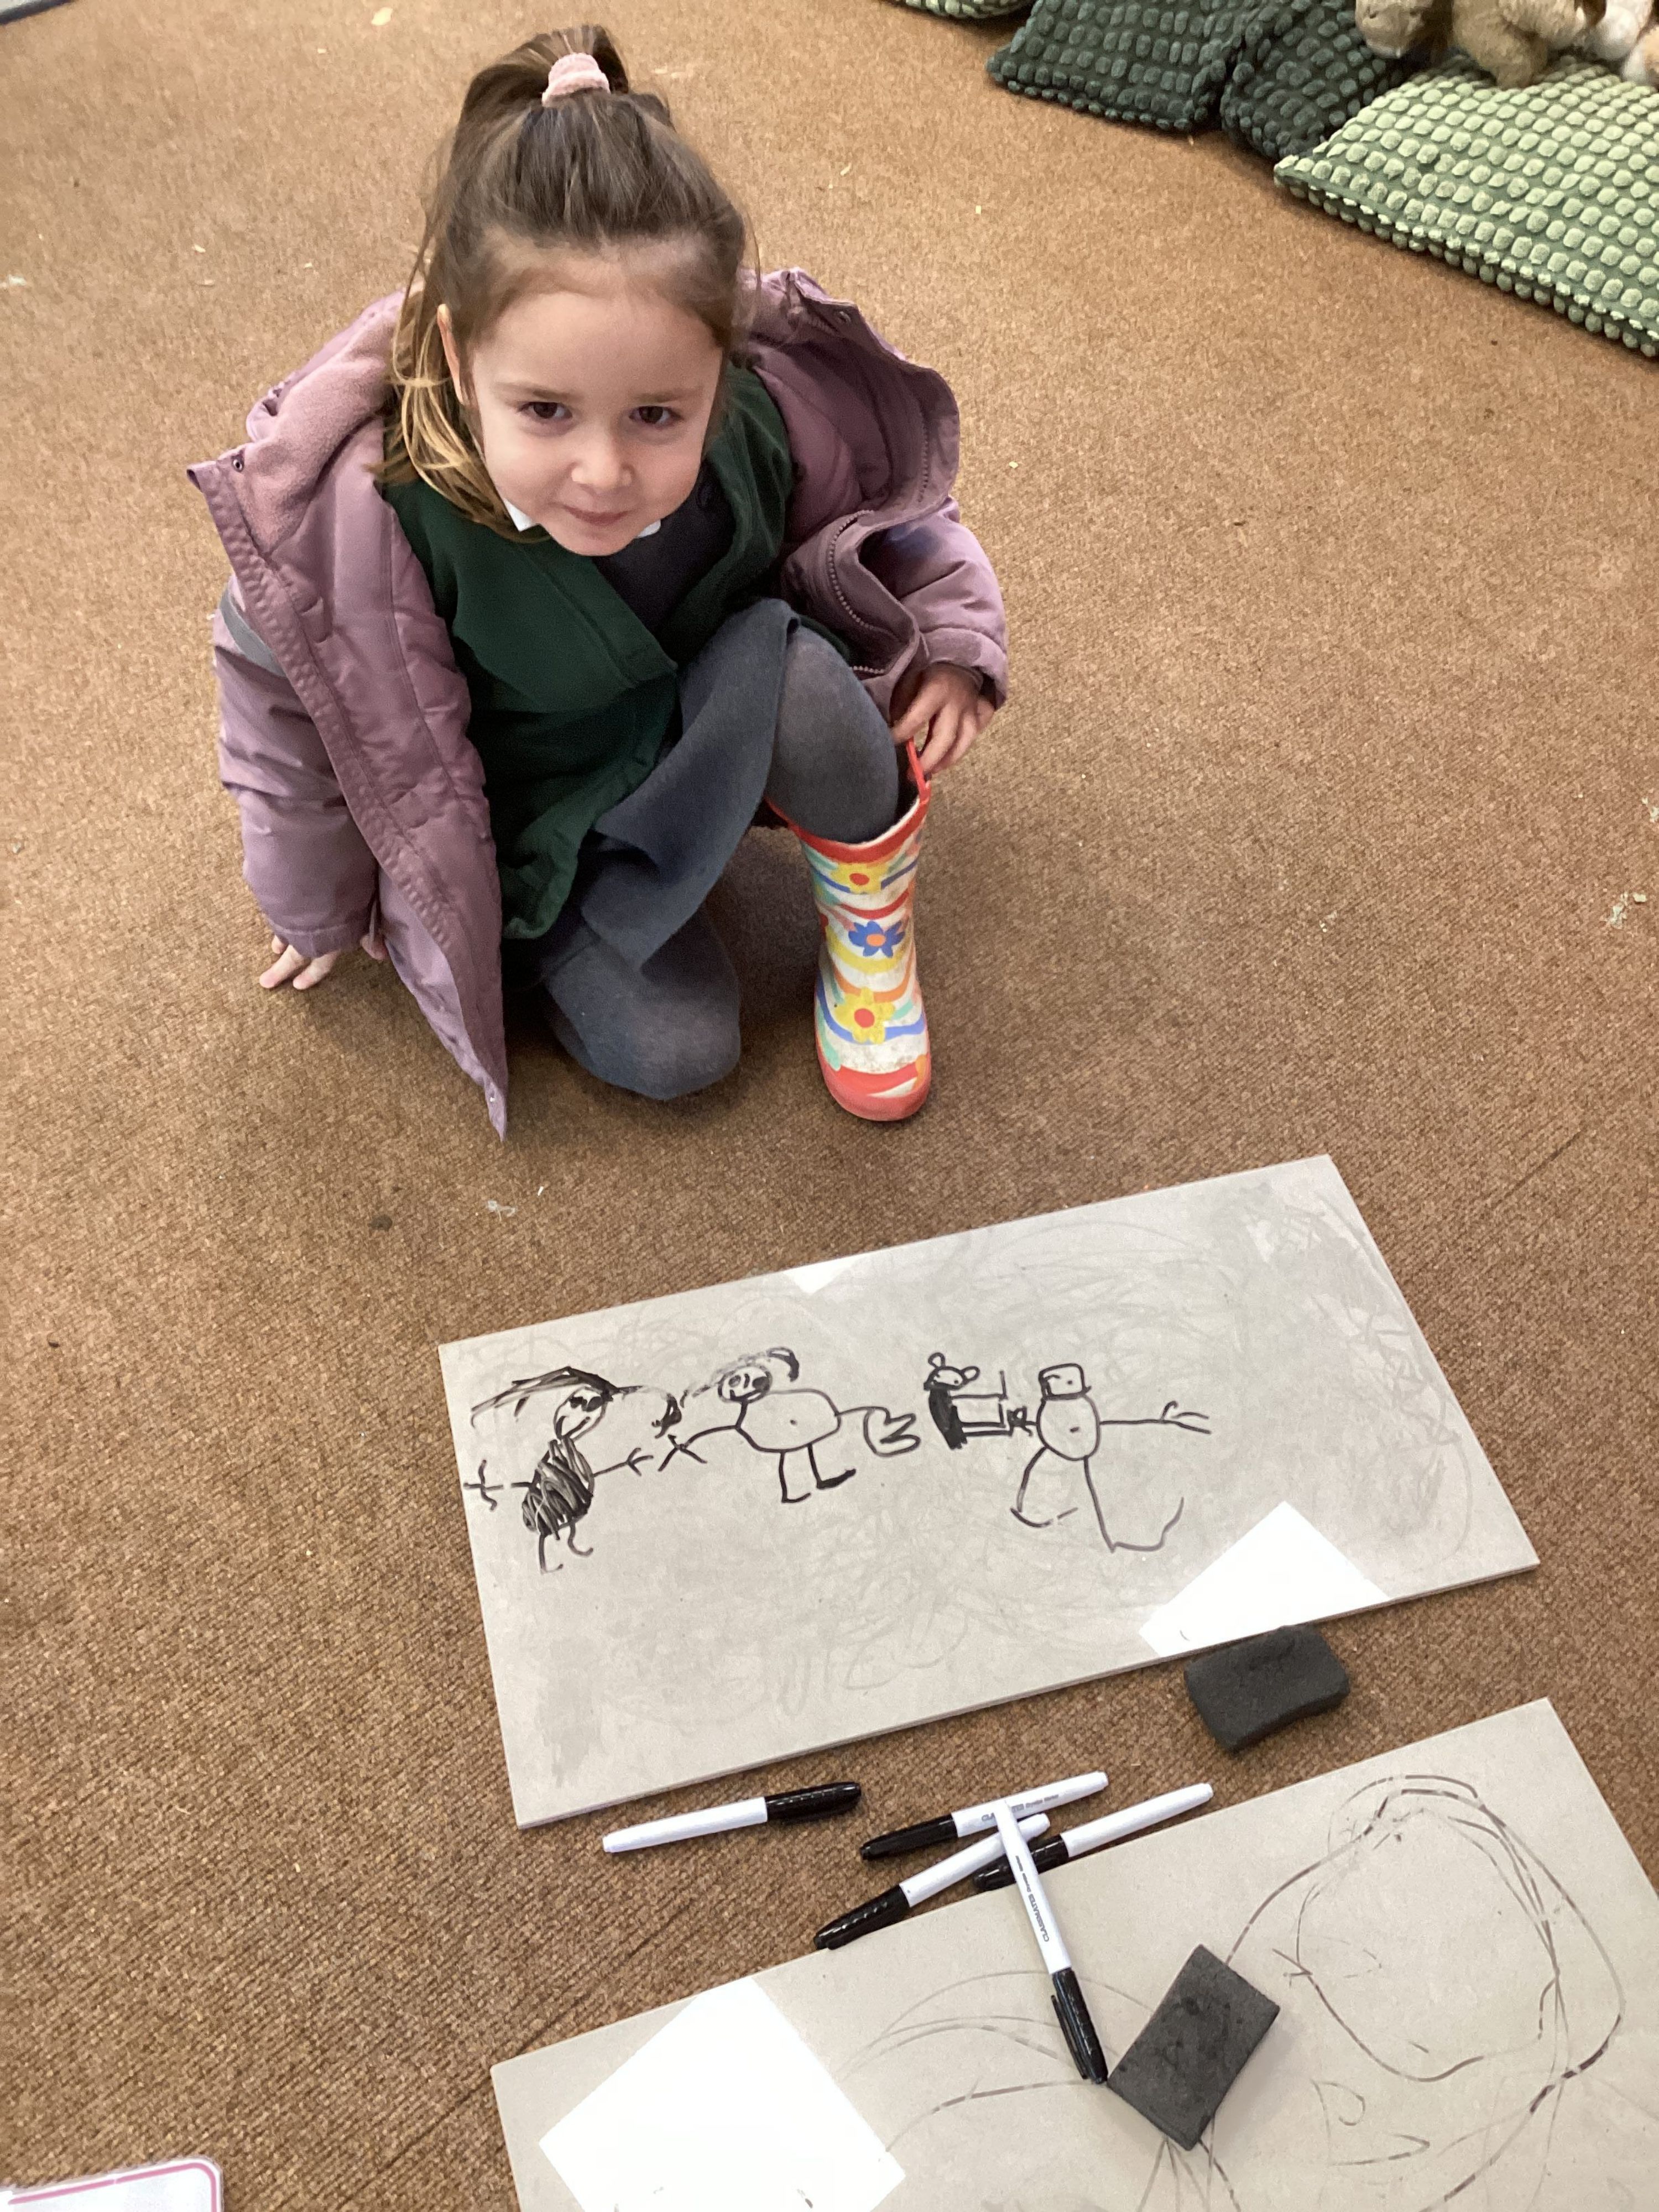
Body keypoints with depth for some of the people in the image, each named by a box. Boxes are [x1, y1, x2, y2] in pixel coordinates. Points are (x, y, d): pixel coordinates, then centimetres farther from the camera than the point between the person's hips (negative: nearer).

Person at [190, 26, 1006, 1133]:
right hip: (538, 813, -2)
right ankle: (559, 936, 16)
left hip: (716, 724, 2)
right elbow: (303, 718, -13)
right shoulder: (376, 512, -32)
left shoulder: (769, 412, -26)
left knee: (801, 679, -31)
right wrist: (320, 911, 3)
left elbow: (892, 505, -2)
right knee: (676, 1049, -18)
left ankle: (872, 928, -4)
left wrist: (953, 642, -19)